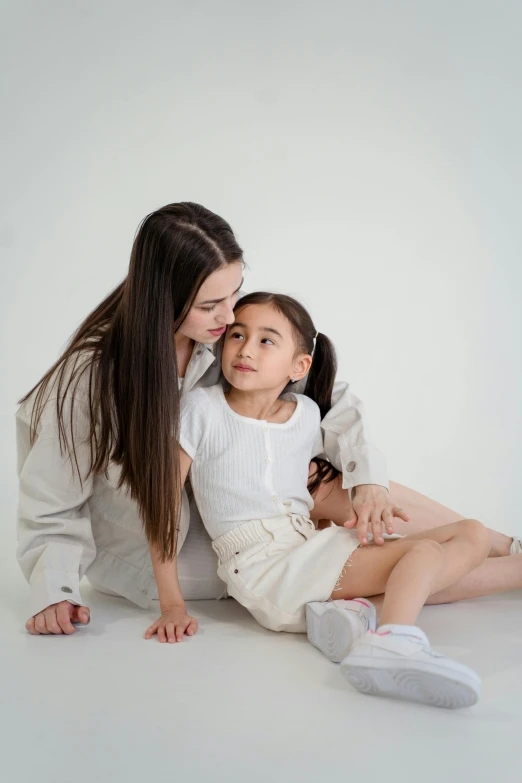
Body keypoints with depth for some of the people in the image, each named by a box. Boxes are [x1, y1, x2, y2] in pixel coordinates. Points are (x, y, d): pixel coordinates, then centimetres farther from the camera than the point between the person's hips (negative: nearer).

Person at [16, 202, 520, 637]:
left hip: (221, 510, 5)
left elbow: (328, 395, -7)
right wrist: (54, 593, -30)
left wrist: (368, 479, -19)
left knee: (353, 492, -15)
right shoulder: (90, 379, -27)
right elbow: (53, 507, -17)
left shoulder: (226, 339, -14)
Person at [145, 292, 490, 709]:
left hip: (317, 547, 7)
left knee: (473, 534, -3)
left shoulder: (307, 413, 11)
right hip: (263, 570, -7)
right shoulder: (202, 409, -4)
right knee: (425, 553, -21)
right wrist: (172, 604, -9)